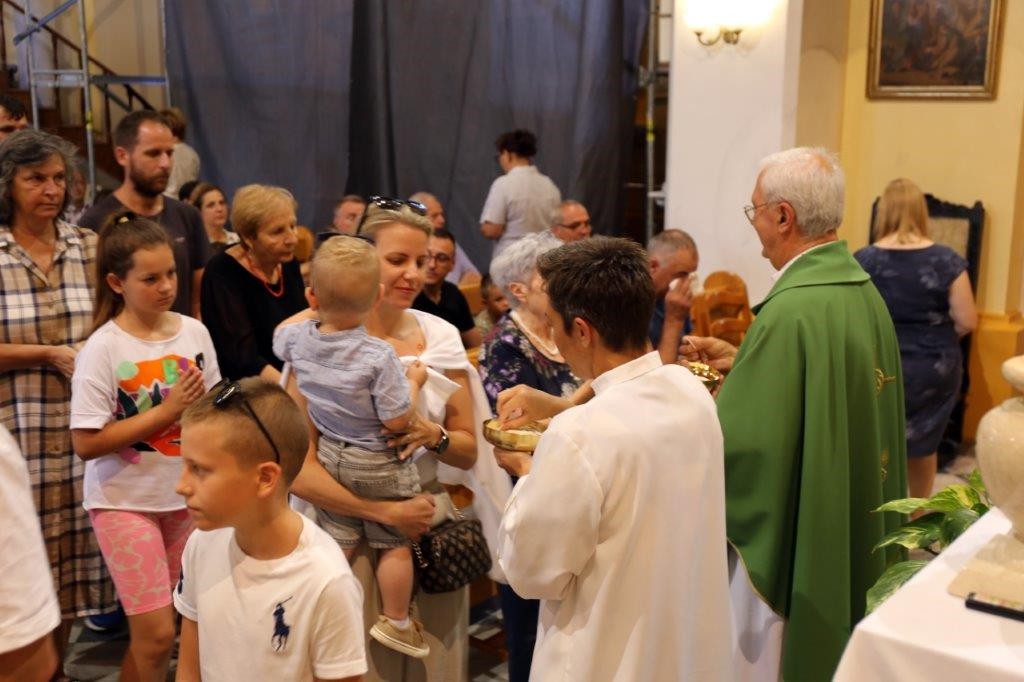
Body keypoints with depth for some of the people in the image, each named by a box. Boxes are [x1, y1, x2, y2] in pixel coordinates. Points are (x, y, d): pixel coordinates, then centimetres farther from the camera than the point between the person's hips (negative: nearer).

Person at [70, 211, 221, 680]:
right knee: (156, 634, -5)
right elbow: (86, 443, -18)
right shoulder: (103, 348, -15)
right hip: (124, 500, -4)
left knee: (163, 626, 15)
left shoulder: (194, 332, -2)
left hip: (186, 496, 5)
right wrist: (166, 411, -20)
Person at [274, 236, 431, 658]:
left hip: (329, 454, 6)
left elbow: (278, 337, 16)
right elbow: (396, 421, -23)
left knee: (337, 542, 16)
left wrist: (316, 310, 19)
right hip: (380, 466, -5)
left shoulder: (298, 339, -11)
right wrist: (414, 382, -8)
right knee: (395, 544, 12)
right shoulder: (378, 357, -28)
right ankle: (396, 622, 24)